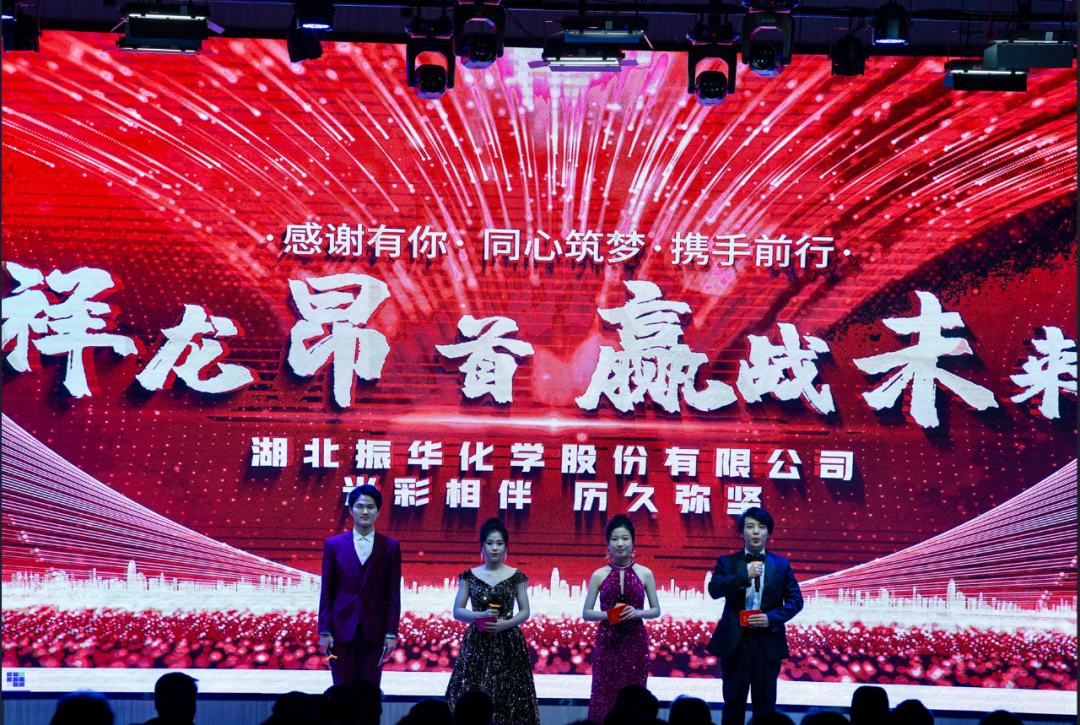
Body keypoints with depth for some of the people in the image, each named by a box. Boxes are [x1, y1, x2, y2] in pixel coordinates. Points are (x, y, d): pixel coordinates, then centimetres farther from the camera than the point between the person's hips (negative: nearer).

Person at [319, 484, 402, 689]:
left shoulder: (390, 547, 2)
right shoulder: (333, 544, 3)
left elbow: (393, 595, 2)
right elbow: (326, 593, 4)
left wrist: (391, 633, -3)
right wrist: (324, 631, -1)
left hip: (374, 631, 0)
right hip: (342, 628, 0)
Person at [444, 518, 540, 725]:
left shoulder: (516, 576, 4)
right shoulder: (470, 576, 5)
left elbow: (525, 612, 5)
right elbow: (457, 611, 4)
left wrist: (505, 624, -13)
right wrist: (480, 615, -14)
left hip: (508, 644, 0)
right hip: (477, 644, 0)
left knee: (507, 698, -5)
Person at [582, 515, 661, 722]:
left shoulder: (645, 573, 3)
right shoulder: (599, 575, 2)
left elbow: (656, 610, 7)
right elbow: (586, 613, 4)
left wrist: (637, 613, -12)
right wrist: (607, 614, -15)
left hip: (635, 643, 0)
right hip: (607, 643, 0)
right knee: (604, 697, -2)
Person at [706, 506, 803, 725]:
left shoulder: (782, 564, 6)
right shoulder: (727, 562, 3)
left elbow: (795, 600, 3)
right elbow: (714, 589, -12)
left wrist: (772, 618, -12)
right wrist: (745, 575, -20)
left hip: (769, 642, 1)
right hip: (734, 641, 0)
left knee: (765, 706, 6)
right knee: (733, 704, 6)